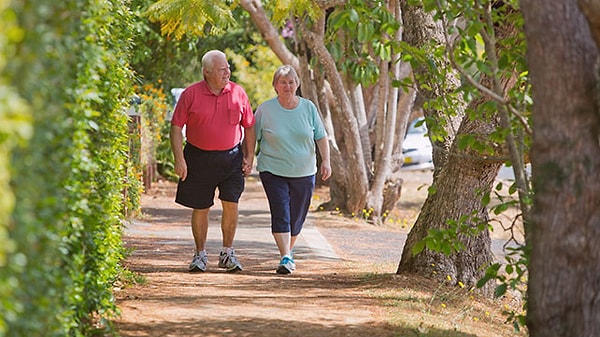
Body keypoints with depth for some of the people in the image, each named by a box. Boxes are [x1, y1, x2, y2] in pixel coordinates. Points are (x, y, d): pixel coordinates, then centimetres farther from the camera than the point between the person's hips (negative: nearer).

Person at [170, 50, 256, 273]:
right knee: (200, 208, 6)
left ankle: (228, 254, 9)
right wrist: (179, 160, -10)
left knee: (231, 204, -6)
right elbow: (176, 127, -3)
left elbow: (249, 127, 11)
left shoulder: (238, 93, 3)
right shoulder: (191, 95, -5)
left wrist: (249, 157, 6)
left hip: (231, 157, 1)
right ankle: (200, 255, 21)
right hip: (199, 158, -1)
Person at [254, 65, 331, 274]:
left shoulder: (308, 108, 3)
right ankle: (285, 258, -17)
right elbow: (252, 138, 4)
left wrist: (326, 161, -4)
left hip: (304, 172, 2)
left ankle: (289, 252, 30)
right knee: (280, 214, -14)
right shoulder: (265, 110, -2)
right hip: (273, 171, -2)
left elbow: (321, 137, 7)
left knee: (297, 217, 8)